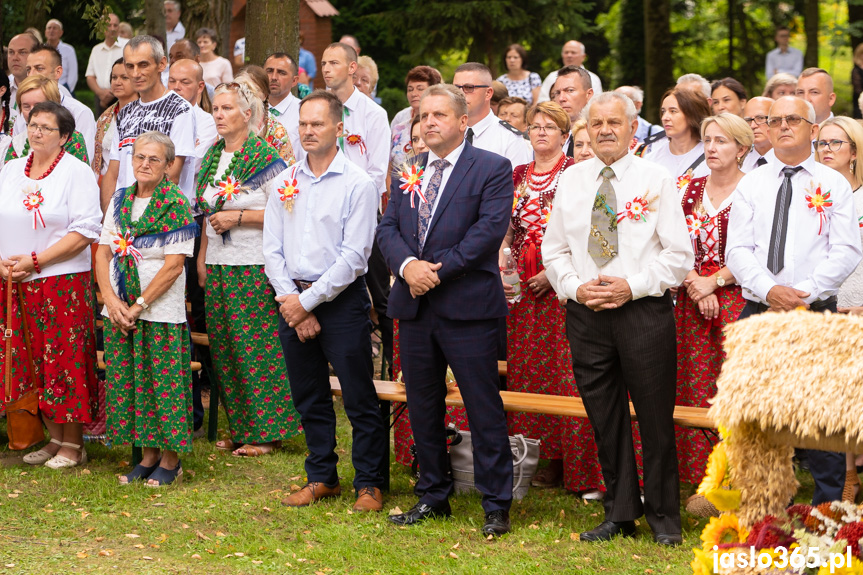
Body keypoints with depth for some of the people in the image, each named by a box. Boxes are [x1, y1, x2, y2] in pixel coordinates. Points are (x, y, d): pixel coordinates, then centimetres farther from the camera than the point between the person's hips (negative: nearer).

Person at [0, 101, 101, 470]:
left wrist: (34, 261, -16)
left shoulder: (77, 172, -5)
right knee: (33, 361, 7)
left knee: (65, 360, -3)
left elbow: (85, 231, -13)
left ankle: (73, 444, 6)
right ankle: (54, 439, 18)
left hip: (63, 282, -5)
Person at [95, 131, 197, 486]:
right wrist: (111, 300, -5)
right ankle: (148, 456, 18)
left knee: (164, 383, -3)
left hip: (161, 311, -6)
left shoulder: (176, 205, -7)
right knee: (127, 383, 7)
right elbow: (103, 253, 9)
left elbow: (174, 265, -12)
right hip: (119, 311, 6)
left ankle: (170, 460, 8)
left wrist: (139, 305, -14)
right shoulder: (119, 201, 11)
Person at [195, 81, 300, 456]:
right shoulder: (212, 157, 14)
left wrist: (238, 217, -15)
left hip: (254, 268, -7)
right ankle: (239, 429, 14)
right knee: (224, 349, 6)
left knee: (257, 347, -7)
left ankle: (266, 431, 1)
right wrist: (202, 259, 15)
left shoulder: (265, 157, -8)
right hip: (218, 266, 7)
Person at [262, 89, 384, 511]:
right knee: (309, 397, 12)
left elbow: (354, 255, -11)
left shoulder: (357, 184, -6)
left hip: (341, 299, -5)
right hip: (293, 301, 5)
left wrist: (308, 301, -12)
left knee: (359, 398, -2)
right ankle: (321, 477, 24)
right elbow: (272, 248, 7)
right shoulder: (286, 183, 9)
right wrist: (291, 301, -5)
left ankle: (369, 484, 7)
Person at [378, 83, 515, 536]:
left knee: (484, 407, -4)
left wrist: (439, 269, -16)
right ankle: (433, 496, 23)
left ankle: (496, 505, 3)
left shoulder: (492, 169, -2)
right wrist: (407, 265, -12)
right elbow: (388, 228, 8)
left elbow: (490, 228, -13)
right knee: (422, 405, 12)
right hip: (414, 306, 6)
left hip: (468, 306, -6)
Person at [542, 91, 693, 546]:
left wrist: (633, 286, -13)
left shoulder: (657, 179, 0)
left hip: (644, 310, -3)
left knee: (655, 418, 0)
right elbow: (553, 249, 14)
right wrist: (575, 287, -4)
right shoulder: (571, 180, 10)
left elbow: (679, 253, -2)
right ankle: (619, 513, 18)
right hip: (585, 314, 3)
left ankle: (664, 516, 12)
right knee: (604, 418, 7)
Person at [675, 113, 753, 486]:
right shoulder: (693, 190, 11)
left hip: (736, 302, -5)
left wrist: (713, 281, -9)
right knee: (696, 390, 4)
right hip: (693, 304, 5)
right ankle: (704, 483, 11)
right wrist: (695, 287, -7)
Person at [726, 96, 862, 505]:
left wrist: (805, 293, -14)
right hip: (757, 313, 2)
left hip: (815, 314, -2)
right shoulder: (751, 185, 12)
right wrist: (769, 290, -13)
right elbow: (737, 250, 4)